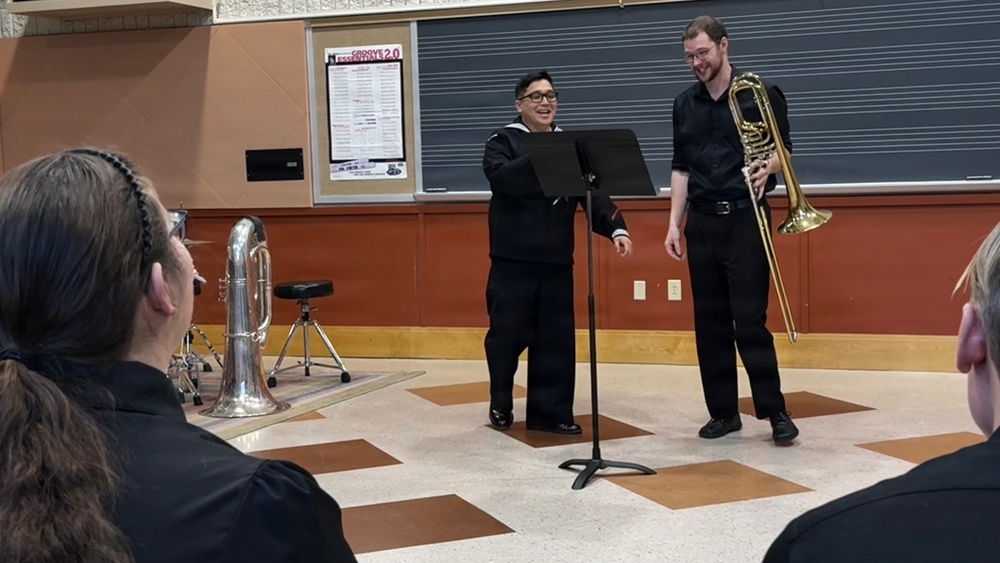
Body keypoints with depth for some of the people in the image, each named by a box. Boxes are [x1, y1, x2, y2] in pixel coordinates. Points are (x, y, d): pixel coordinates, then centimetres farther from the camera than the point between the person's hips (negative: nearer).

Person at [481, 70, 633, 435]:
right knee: (507, 333, 3)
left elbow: (593, 192, 3)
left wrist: (616, 228, -13)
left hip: (557, 261, 4)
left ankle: (550, 411, 14)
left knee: (557, 338, 4)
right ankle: (501, 404, 24)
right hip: (513, 260, -3)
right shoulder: (503, 141, 0)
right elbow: (502, 177, -21)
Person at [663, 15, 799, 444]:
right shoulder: (685, 104, 11)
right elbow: (680, 168, 13)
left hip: (745, 219, -4)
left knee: (750, 320, -7)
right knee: (710, 322, 6)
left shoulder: (760, 94, -2)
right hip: (701, 222, 5)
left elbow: (783, 150, 0)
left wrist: (767, 169, -22)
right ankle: (723, 411, 14)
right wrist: (674, 224, 7)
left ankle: (775, 412, 2)